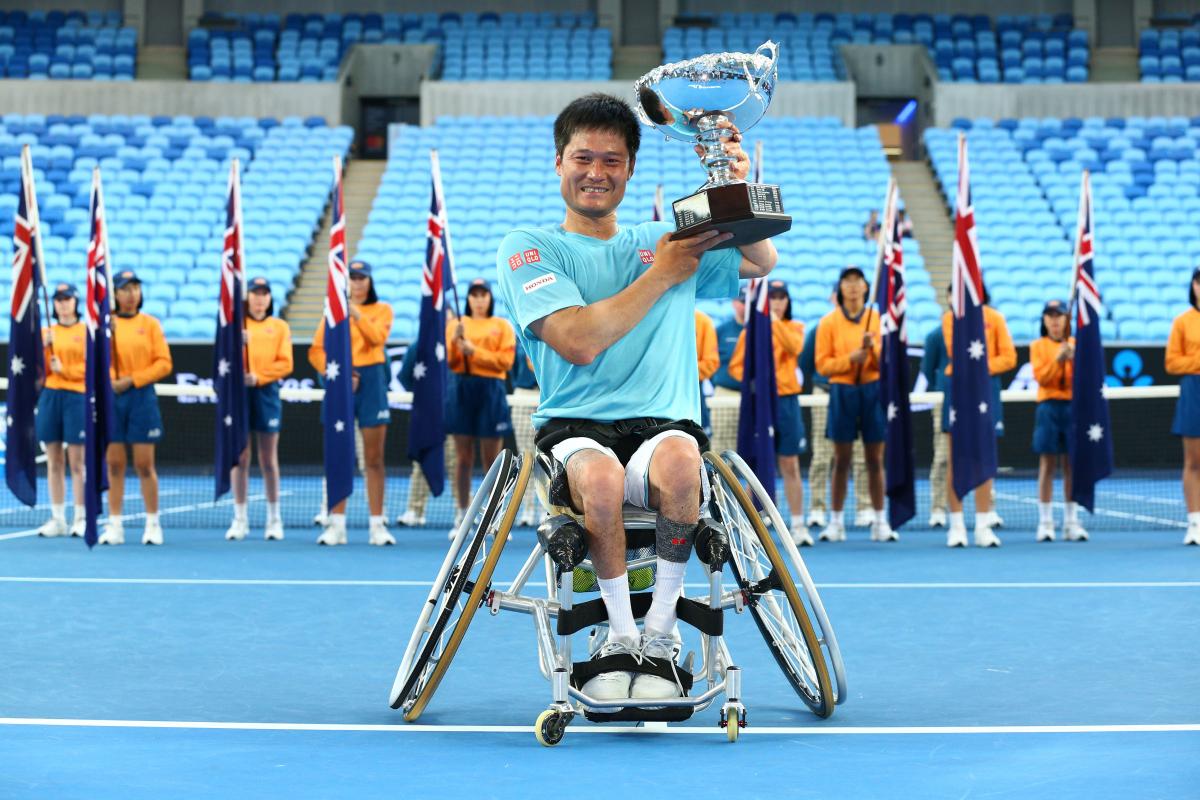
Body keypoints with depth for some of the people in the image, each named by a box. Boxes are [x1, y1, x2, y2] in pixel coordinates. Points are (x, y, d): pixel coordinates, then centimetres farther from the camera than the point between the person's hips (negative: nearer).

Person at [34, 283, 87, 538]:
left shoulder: (86, 332, 3)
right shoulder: (46, 333, 13)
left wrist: (64, 369, -15)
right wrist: (44, 347, -8)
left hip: (76, 396, -4)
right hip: (49, 395, 4)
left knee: (76, 462, -4)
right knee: (54, 461, 4)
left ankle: (80, 519, 0)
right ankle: (57, 519, 8)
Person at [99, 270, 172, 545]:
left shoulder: (150, 323, 3)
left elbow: (164, 363, -2)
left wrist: (132, 380, -11)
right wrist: (109, 380, -17)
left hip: (142, 397, -1)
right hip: (111, 397, 1)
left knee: (144, 464, 0)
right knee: (114, 464, 4)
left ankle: (153, 524, 9)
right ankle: (114, 525, 9)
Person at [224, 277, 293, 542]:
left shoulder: (279, 327, 8)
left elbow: (285, 363, 0)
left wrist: (259, 376, -13)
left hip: (266, 393, 0)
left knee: (268, 460, 4)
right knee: (240, 458, 2)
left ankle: (274, 519, 12)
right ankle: (240, 519, 7)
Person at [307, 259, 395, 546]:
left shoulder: (382, 310, 7)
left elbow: (377, 337, -13)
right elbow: (317, 350, 3)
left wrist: (358, 315, -26)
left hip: (372, 381, -1)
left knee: (374, 458, 0)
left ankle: (377, 525, 3)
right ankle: (336, 524, 2)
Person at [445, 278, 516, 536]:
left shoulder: (502, 326, 8)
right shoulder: (455, 324, 12)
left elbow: (505, 361, -3)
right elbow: (448, 361, 4)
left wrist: (474, 351, -11)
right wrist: (455, 341, -14)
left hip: (491, 392, -1)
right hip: (460, 391, 1)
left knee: (493, 458, 0)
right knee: (463, 457, 2)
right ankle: (461, 517, 7)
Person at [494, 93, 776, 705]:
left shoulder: (668, 242, 20)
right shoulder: (529, 249, 8)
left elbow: (761, 262, 9)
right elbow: (578, 341, -7)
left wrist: (739, 191, -10)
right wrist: (662, 275, -3)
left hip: (665, 424, 2)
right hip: (574, 427, -2)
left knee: (678, 460, -36)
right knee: (600, 476, -38)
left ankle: (660, 636, -20)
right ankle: (619, 637, -16)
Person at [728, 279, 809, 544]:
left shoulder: (794, 328, 7)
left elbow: (794, 348, -15)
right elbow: (735, 366, 4)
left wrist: (776, 322, -18)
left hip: (786, 401, 0)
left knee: (790, 466, 1)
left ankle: (798, 526, 4)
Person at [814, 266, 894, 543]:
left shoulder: (878, 319, 6)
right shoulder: (829, 322, 3)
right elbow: (822, 364, -1)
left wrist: (874, 348, -15)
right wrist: (850, 359, -15)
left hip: (874, 392, 1)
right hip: (842, 392, -1)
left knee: (876, 459, 3)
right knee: (841, 460, 3)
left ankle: (880, 522, 10)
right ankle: (836, 521, 11)